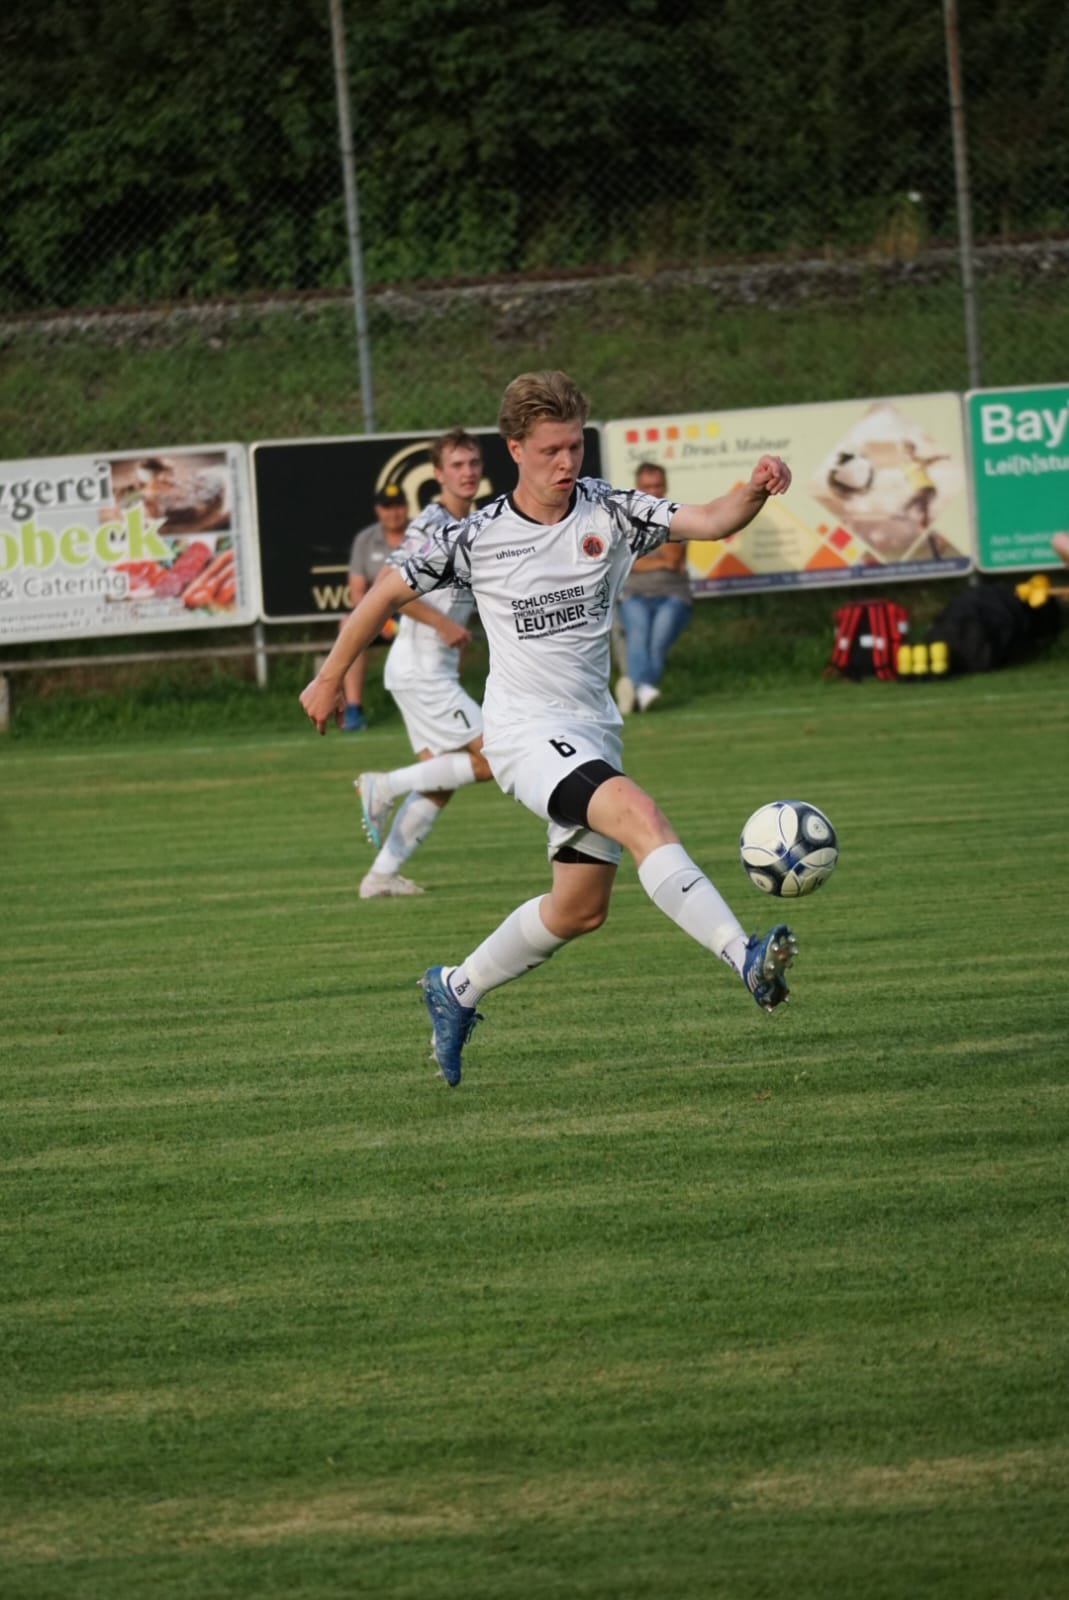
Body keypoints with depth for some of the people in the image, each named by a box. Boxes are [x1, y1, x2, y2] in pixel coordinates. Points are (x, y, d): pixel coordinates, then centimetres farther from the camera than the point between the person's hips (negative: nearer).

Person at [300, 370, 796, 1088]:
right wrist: (330, 679, 14)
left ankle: (457, 990, 34)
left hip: (595, 730, 6)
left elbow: (711, 522, -14)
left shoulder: (611, 511, -2)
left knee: (581, 908, 13)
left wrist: (755, 490, -36)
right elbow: (390, 589, 6)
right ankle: (745, 957, -41)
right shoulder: (477, 537, -6)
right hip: (527, 731, -5)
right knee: (639, 814, -29)